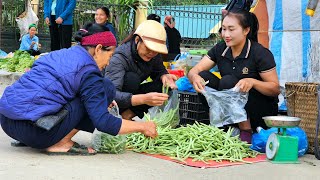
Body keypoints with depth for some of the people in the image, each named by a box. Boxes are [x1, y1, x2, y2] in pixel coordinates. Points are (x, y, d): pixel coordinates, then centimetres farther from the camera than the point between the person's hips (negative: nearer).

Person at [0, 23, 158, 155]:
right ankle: (60, 144, -2)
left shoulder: (60, 54, 17)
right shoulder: (88, 71, -7)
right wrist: (142, 127, 1)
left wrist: (102, 103, 34)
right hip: (31, 129, -9)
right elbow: (103, 122, -10)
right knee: (106, 87, 0)